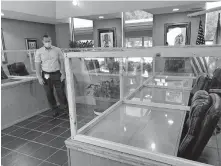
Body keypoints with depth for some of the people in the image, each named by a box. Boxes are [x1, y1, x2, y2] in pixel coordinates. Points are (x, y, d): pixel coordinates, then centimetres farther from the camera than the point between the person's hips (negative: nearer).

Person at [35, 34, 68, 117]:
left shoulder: (57, 50, 1)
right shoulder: (39, 51, 0)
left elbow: (62, 62, 3)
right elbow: (37, 65, -1)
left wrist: (63, 74, -3)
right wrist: (39, 77, -6)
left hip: (57, 74, -1)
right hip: (46, 75, 1)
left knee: (60, 92, 1)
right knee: (49, 94, 7)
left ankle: (65, 108, 18)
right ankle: (55, 110, 23)